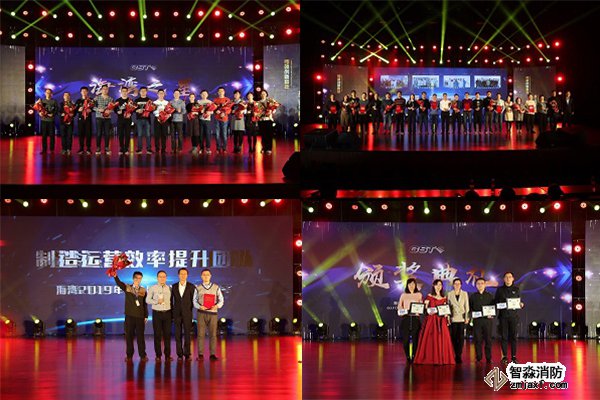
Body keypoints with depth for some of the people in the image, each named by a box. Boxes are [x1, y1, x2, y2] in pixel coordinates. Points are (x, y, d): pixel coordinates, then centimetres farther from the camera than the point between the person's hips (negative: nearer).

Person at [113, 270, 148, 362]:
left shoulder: (143, 291, 6)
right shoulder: (127, 288, 3)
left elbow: (145, 304, 8)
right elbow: (119, 283, -15)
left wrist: (146, 316, 4)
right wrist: (115, 275, -35)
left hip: (140, 316, 0)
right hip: (129, 315, 0)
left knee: (140, 336, 2)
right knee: (129, 336, 3)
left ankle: (142, 355, 9)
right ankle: (129, 355, 10)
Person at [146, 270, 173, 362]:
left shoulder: (169, 288, 7)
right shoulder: (152, 288, 3)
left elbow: (171, 301, 7)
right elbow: (147, 300, 1)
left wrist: (172, 315, 3)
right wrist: (157, 301, -15)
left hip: (167, 313, 1)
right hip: (157, 313, -1)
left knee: (167, 334, 1)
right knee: (157, 335, 0)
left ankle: (167, 355, 7)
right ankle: (158, 355, 7)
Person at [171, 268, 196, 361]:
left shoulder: (191, 287, 2)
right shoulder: (174, 286, 7)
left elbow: (193, 300, 5)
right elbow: (171, 300, 10)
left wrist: (189, 311, 3)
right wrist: (172, 312, 5)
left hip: (187, 314, -2)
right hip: (177, 314, 2)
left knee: (187, 334, -2)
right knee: (178, 335, 1)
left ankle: (187, 354, 3)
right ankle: (180, 354, 4)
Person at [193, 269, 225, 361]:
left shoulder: (216, 287, 10)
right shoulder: (198, 288, 9)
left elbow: (221, 300, 9)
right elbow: (194, 300, 7)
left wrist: (217, 305, -11)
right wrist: (200, 306, -12)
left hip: (213, 313, 1)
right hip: (201, 313, -1)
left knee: (213, 334, -1)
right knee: (201, 334, -2)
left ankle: (213, 354, 3)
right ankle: (200, 354, 1)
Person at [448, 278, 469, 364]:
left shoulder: (464, 294, 10)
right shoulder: (450, 294, 8)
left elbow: (466, 306, 9)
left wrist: (467, 317, 2)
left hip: (462, 318, 0)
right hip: (453, 318, 0)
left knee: (461, 337, -5)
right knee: (453, 337, -3)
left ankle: (459, 356, -1)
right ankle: (455, 355, 4)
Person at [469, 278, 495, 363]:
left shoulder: (489, 296, 10)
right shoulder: (473, 296, 11)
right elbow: (469, 308, 12)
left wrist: (491, 315, -6)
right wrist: (471, 315, -6)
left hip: (487, 320, 0)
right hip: (477, 320, 0)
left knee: (488, 339, 0)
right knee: (478, 340, -1)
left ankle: (488, 358, 6)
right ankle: (478, 358, 5)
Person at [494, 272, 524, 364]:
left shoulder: (516, 289, 9)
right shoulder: (500, 290, 8)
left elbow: (520, 301, 12)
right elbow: (495, 302, 8)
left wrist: (521, 304, -10)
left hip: (514, 315, 0)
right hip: (503, 315, 0)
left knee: (513, 336, -1)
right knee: (504, 336, -1)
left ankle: (514, 356, 3)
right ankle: (504, 356, 4)